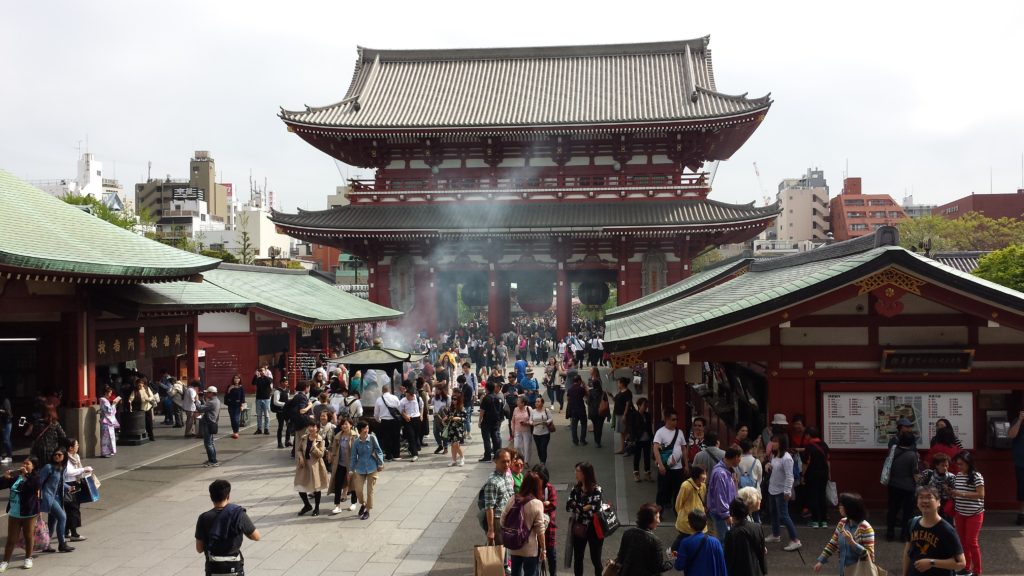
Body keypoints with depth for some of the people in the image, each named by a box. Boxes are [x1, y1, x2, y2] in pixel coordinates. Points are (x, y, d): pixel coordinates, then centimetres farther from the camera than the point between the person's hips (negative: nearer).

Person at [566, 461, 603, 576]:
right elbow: (568, 506, -8)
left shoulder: (596, 489, -14)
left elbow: (594, 510, -22)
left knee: (595, 559, 6)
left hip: (593, 528, -5)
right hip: (578, 528, 5)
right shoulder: (576, 489, 1)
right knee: (577, 559, 13)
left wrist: (577, 507, -13)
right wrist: (585, 507, -19)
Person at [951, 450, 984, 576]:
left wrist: (962, 494, -23)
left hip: (974, 514, -6)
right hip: (960, 513, 6)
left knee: (971, 542, -4)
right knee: (963, 541, 11)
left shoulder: (976, 476, -14)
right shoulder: (958, 475, 5)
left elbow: (981, 495, -18)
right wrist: (951, 492, -6)